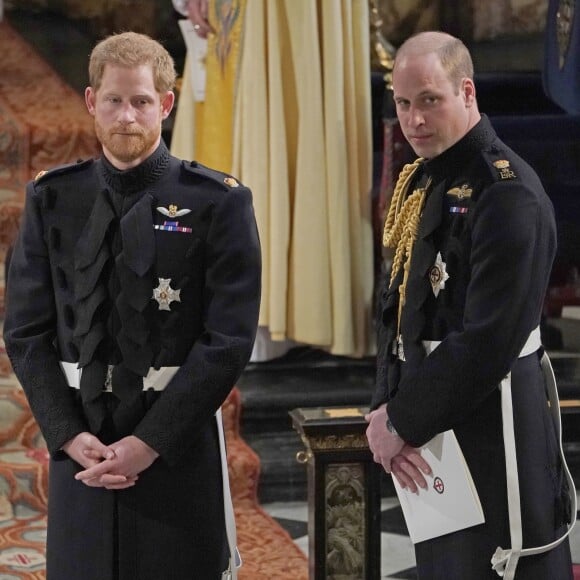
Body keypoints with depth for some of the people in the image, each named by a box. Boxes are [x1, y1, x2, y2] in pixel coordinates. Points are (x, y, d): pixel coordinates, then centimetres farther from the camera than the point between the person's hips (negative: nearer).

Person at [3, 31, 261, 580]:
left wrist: (151, 441, -13)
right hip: (79, 445, 3)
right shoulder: (52, 199, 5)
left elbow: (228, 339, -9)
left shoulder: (217, 201, -4)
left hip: (177, 445, -2)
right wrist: (68, 434, -8)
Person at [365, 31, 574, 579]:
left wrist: (403, 424, -15)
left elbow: (488, 343, -23)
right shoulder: (421, 182, 10)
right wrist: (386, 407, -4)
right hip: (432, 432, 8)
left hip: (490, 442, -8)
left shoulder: (508, 192, -18)